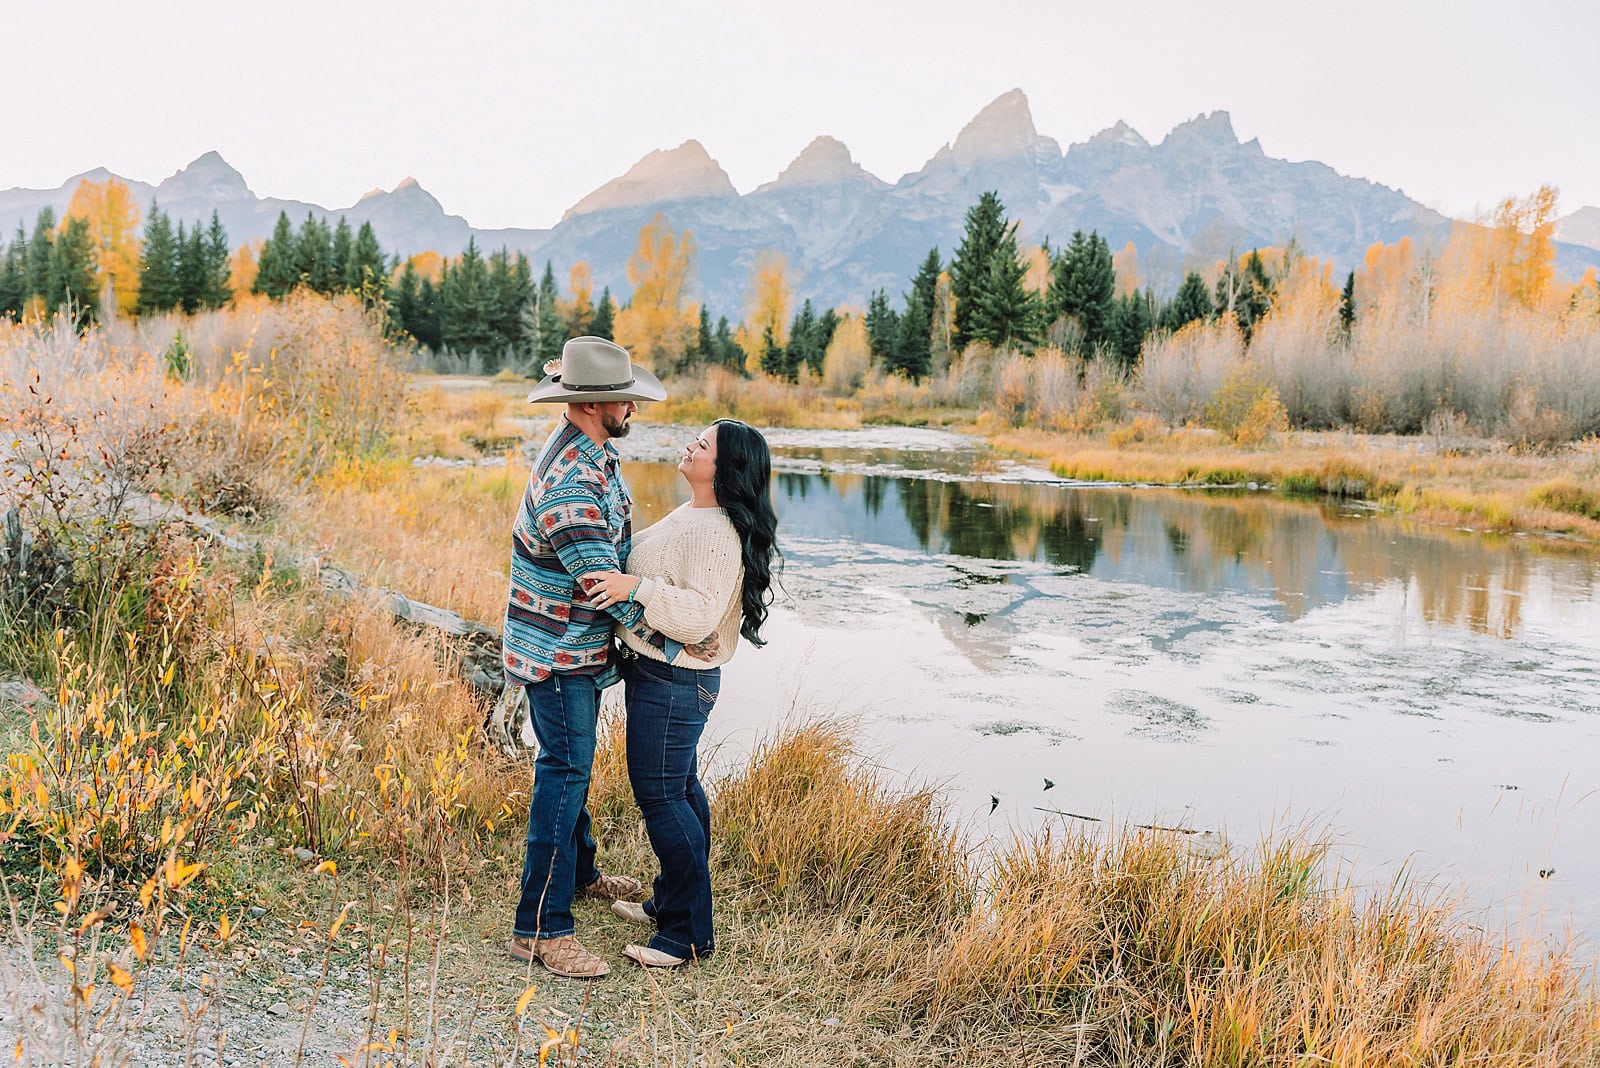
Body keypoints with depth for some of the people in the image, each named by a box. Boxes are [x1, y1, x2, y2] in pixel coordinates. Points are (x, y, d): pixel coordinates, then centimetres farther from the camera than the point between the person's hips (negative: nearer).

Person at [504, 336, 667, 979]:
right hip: (558, 653, -10)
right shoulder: (569, 483, -29)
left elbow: (614, 553, 16)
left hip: (578, 645, 10)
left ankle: (579, 872, 42)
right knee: (564, 772, -7)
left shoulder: (594, 452, 5)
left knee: (572, 765, 23)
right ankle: (541, 928, -1)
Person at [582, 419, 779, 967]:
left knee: (660, 794, -4)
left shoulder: (717, 534, -23)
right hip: (660, 672, 11)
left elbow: (700, 614, -30)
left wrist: (638, 588, -35)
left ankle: (689, 934, 6)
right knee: (679, 786, 20)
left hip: (673, 682, -11)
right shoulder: (693, 514, 9)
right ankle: (671, 901, 35)